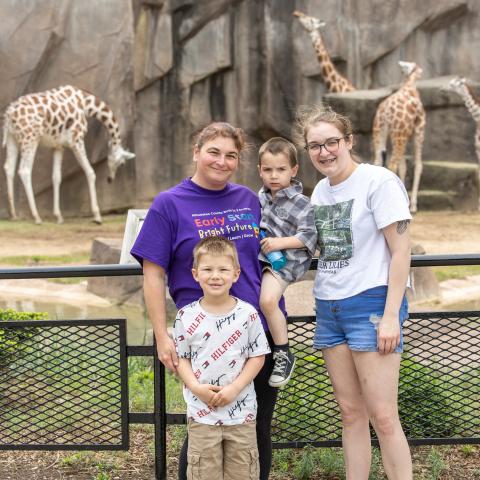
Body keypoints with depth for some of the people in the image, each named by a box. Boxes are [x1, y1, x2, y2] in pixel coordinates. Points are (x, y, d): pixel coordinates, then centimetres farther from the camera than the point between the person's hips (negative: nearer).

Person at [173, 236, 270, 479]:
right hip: (201, 412, 0)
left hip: (241, 411, 0)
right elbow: (181, 357, 3)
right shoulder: (186, 317, -3)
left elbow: (257, 357, -1)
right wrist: (197, 387, -13)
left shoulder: (247, 314, -5)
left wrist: (234, 388, -13)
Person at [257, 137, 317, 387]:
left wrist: (280, 243, -21)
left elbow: (308, 236, -14)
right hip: (258, 256, 9)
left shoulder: (300, 203, -10)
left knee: (267, 300, -27)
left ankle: (283, 354, -13)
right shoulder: (262, 196, 11)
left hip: (282, 260, -8)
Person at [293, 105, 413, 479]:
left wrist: (391, 316, -17)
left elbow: (401, 250, -12)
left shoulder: (379, 181, -9)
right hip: (329, 307, 7)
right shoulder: (320, 190, 12)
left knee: (382, 416, -8)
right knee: (351, 412, 10)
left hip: (371, 303, -7)